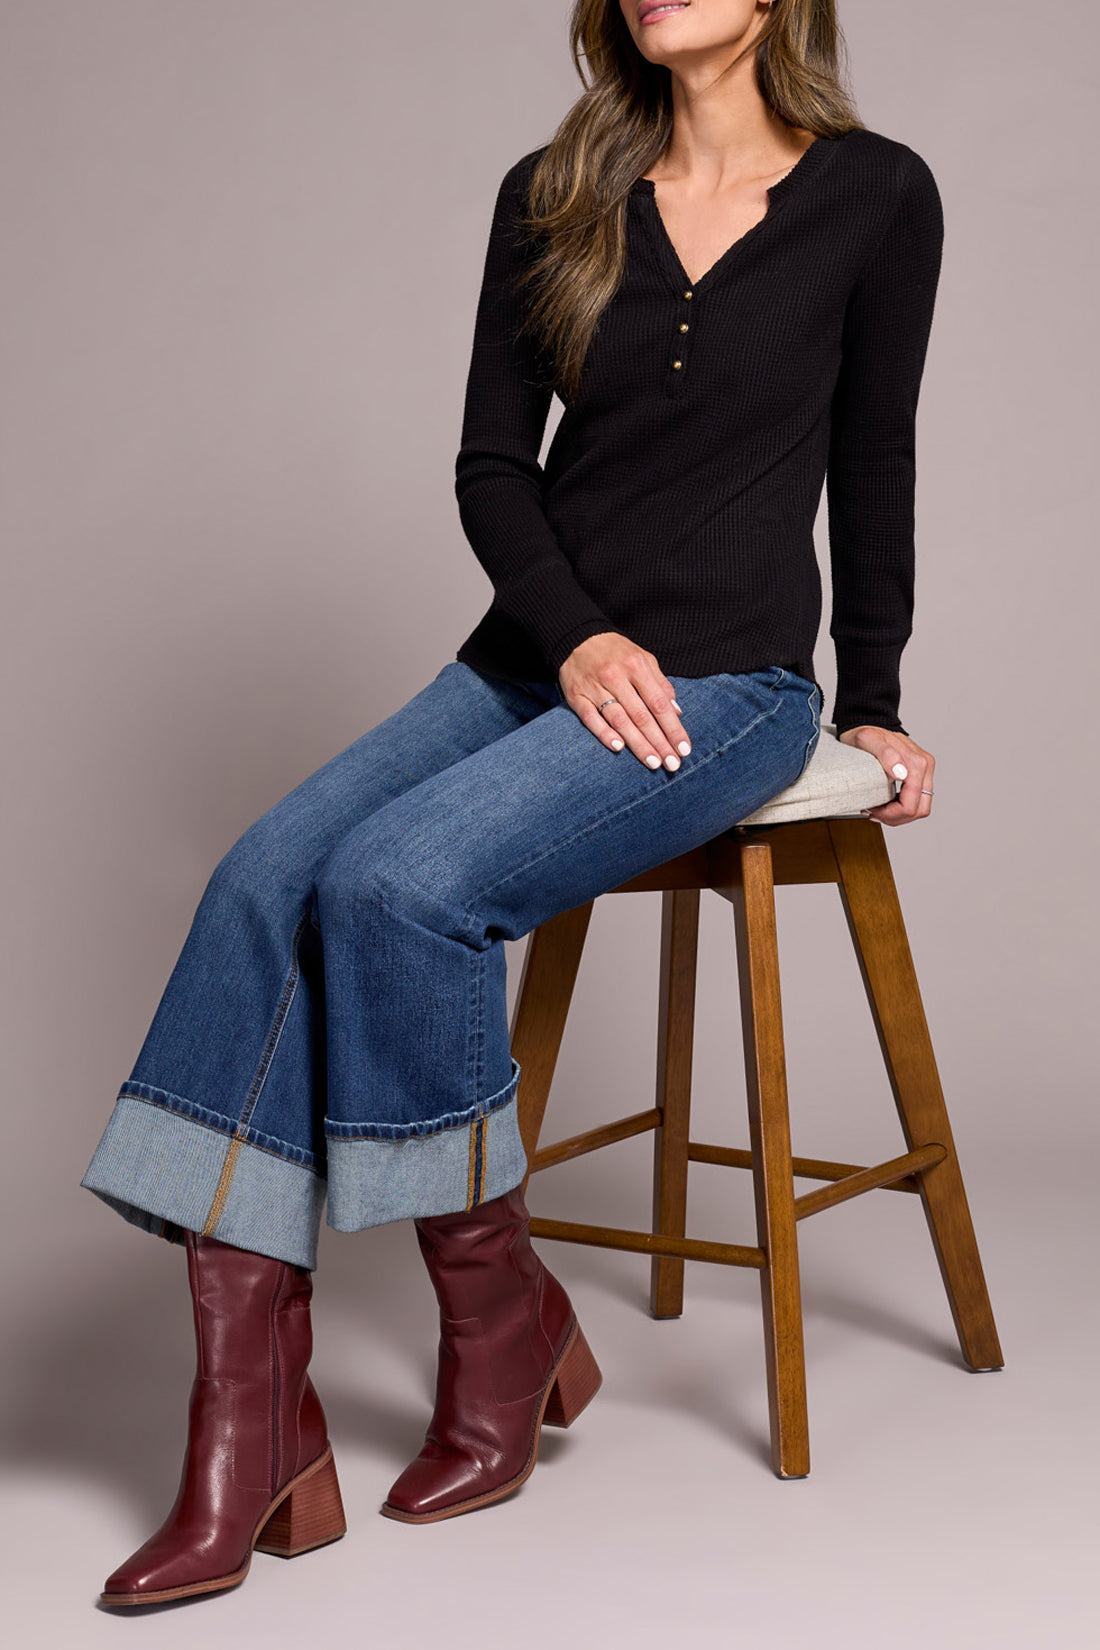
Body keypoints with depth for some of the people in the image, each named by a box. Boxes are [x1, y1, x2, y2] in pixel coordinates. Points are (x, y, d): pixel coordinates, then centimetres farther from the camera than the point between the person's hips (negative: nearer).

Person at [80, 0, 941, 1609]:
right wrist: (576, 639, -10)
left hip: (734, 683, -4)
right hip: (533, 658, 4)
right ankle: (251, 1444, -21)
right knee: (265, 882, -22)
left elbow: (874, 466, 9)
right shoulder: (552, 197, 10)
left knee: (398, 881, -29)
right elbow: (492, 462, 7)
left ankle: (503, 1323, -6)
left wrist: (873, 708, 13)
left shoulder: (878, 196, 1)